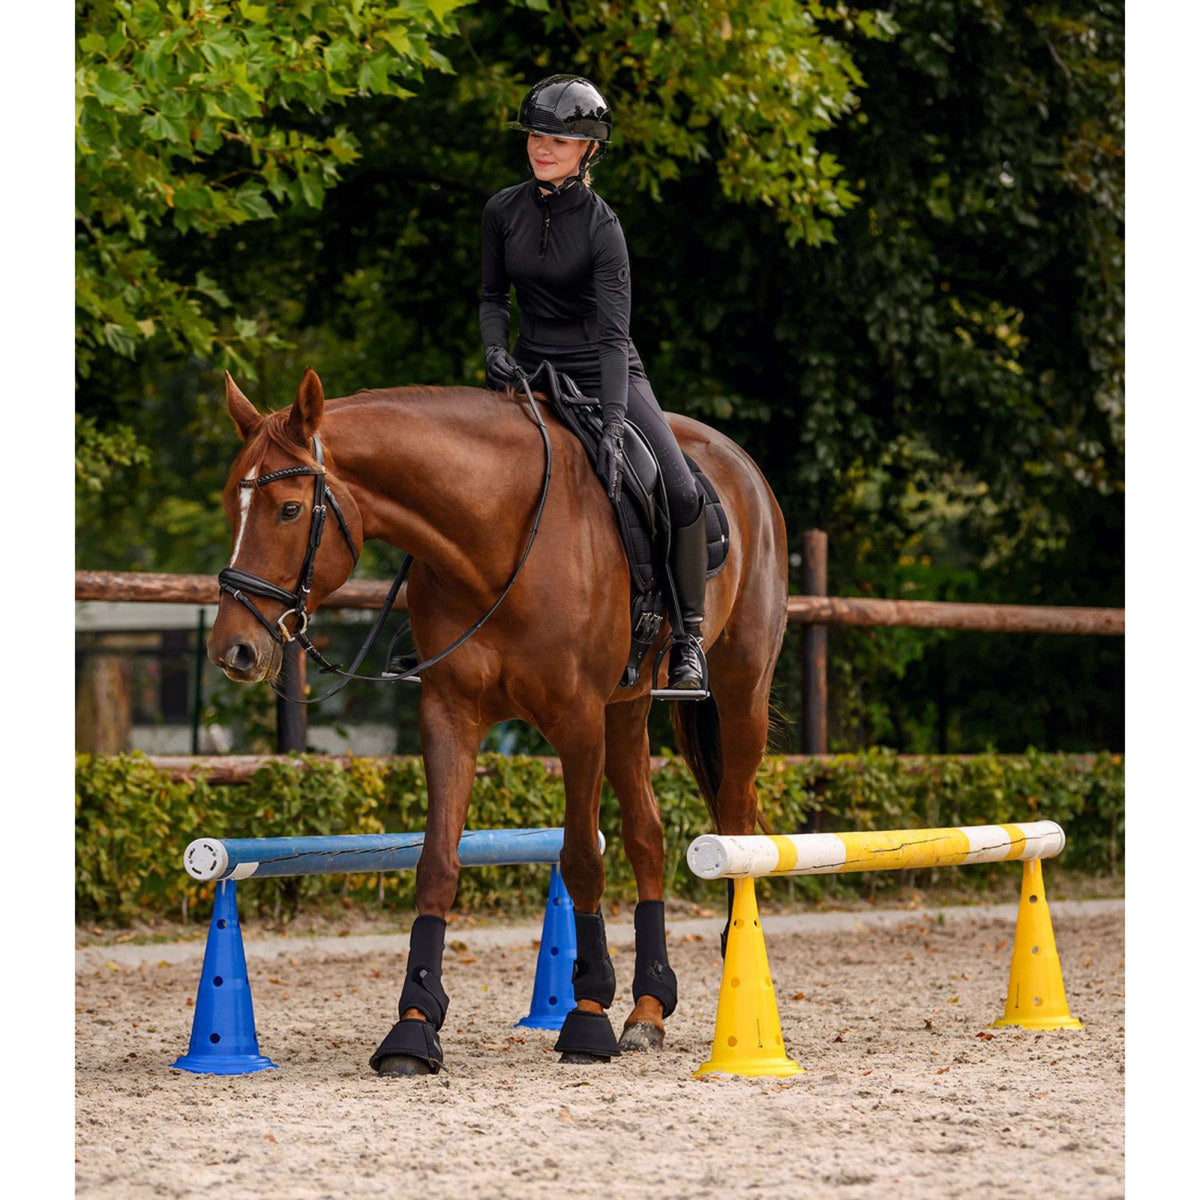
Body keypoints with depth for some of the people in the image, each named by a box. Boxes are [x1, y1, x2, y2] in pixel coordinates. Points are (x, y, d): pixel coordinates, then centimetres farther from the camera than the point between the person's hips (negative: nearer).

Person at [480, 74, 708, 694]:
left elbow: (614, 332, -23)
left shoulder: (601, 226, -15)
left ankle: (687, 639, -5)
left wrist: (613, 426, -35)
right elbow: (492, 296, 11)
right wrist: (494, 351, -11)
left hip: (604, 374, -4)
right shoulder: (503, 210, -2)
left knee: (683, 495, -19)